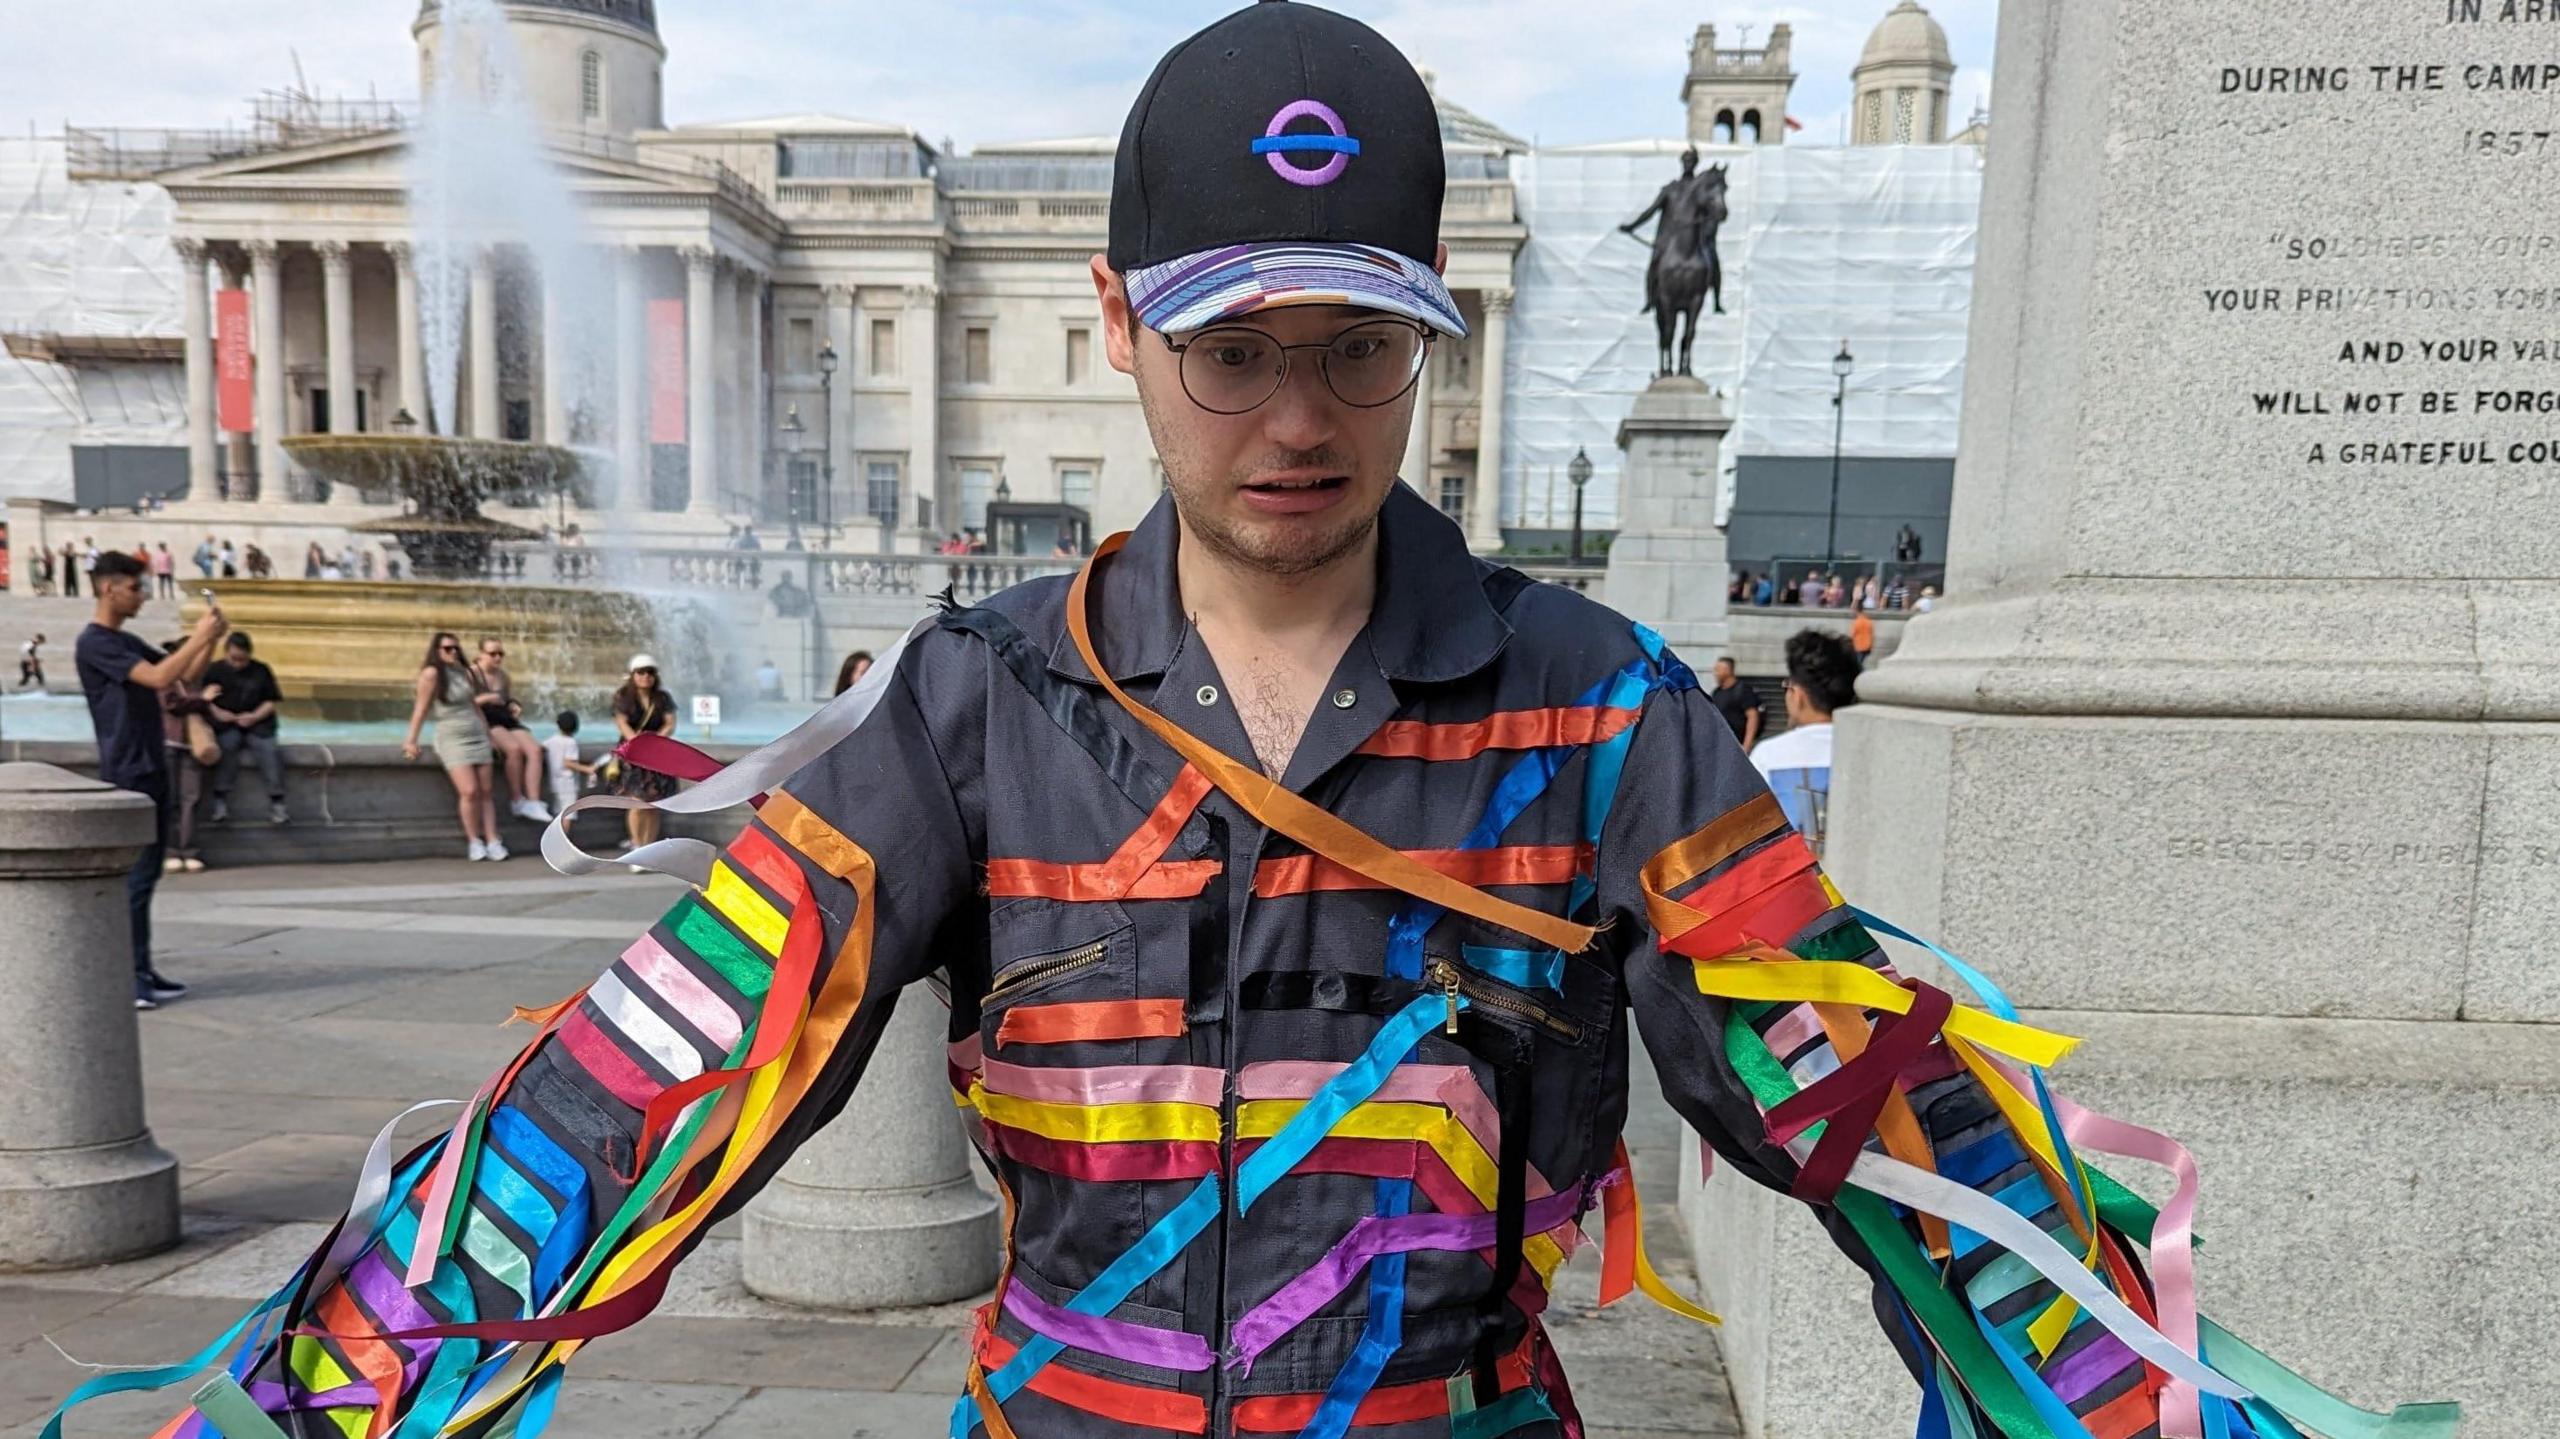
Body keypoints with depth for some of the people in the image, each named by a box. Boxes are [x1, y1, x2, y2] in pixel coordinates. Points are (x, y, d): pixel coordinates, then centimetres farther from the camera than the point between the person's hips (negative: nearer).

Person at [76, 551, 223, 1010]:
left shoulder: (129, 642, 16)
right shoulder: (94, 643, -12)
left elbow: (187, 674, 16)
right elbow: (158, 678, -24)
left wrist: (211, 637, 1)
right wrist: (200, 637, -17)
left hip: (151, 770, 9)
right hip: (126, 774, -9)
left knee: (146, 875, 11)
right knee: (135, 877, -9)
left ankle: (141, 972, 16)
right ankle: (125, 978, -7)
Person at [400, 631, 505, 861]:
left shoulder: (464, 672, 13)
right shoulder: (432, 673, -5)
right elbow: (421, 708, -7)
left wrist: (490, 735, 21)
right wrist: (411, 741, -10)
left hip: (477, 735, 6)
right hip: (452, 738, -6)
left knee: (486, 791, 0)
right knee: (469, 791, -17)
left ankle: (493, 842, 0)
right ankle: (475, 842, -6)